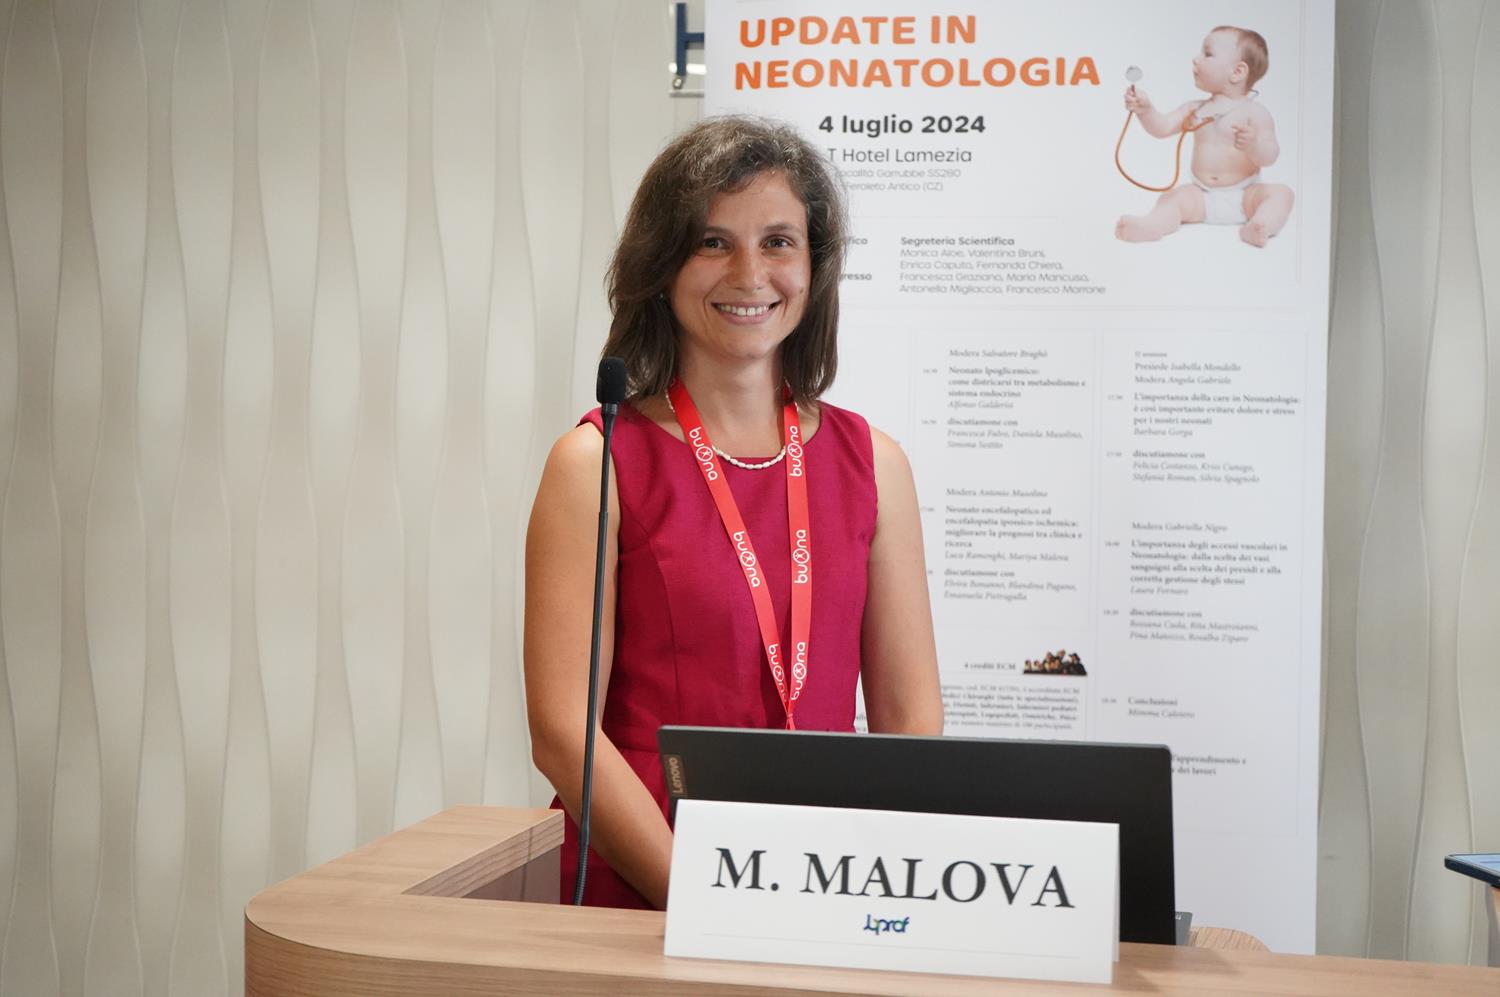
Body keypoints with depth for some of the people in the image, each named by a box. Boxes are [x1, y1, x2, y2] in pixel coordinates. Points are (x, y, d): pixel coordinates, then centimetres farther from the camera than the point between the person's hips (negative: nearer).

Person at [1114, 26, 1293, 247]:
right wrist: (1145, 110, -22)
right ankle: (1151, 225, -48)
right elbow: (1162, 127, -2)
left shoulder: (1254, 112, -4)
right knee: (1172, 197, -18)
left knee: (1281, 192, -25)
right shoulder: (1195, 110, 10)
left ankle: (1260, 227, -53)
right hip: (1202, 196, 3)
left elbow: (1270, 156, -12)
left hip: (1243, 196, -3)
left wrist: (1253, 144, -34)